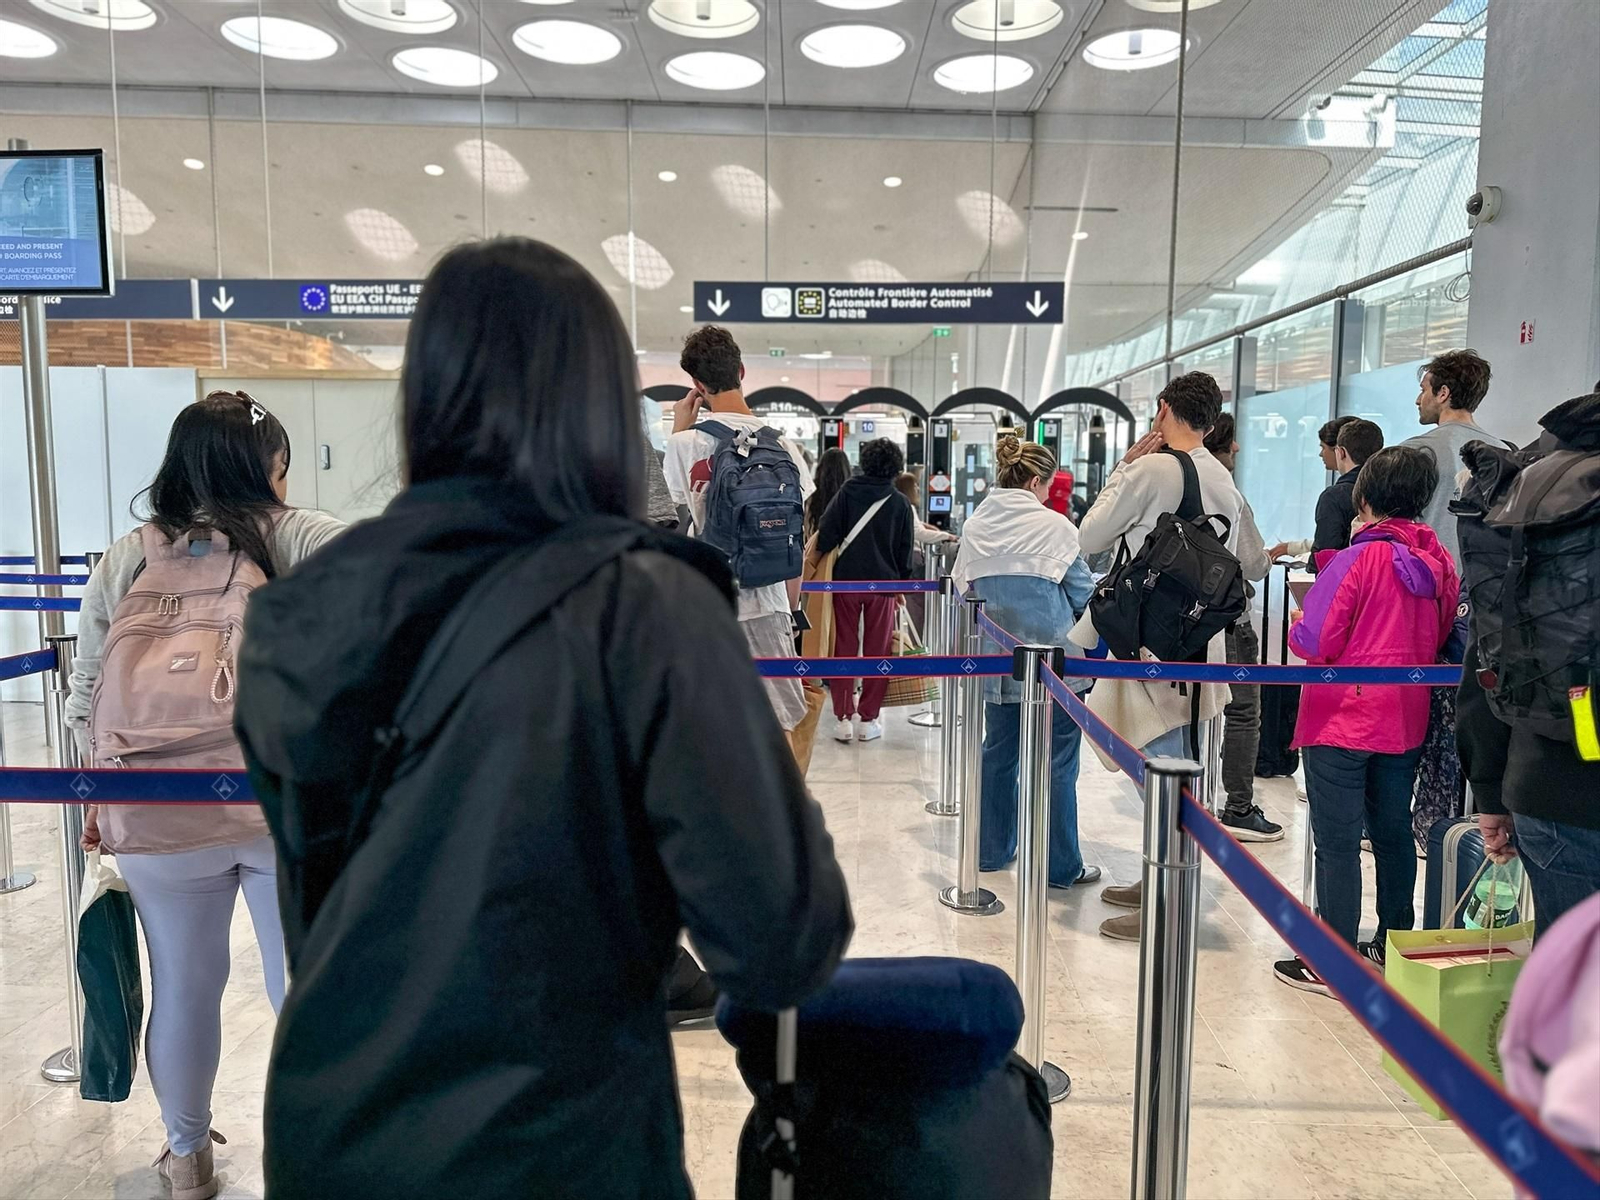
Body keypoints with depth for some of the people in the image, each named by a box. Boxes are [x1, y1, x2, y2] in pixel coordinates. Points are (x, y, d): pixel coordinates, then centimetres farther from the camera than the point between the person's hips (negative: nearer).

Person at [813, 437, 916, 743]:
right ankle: (868, 720, 12)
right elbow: (905, 551, 7)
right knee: (877, 652, 9)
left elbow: (826, 535, -11)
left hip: (846, 580, 0)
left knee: (844, 649, 7)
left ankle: (843, 718, 7)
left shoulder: (848, 492, -2)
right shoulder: (901, 504, 3)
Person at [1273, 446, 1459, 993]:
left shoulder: (1359, 559, -17)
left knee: (1337, 844, 1)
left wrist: (1297, 621, 1)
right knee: (1393, 833, 18)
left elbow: (1313, 643, -19)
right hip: (1404, 722, 6)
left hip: (1341, 723, -6)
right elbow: (1441, 637, 13)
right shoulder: (1440, 562, 1)